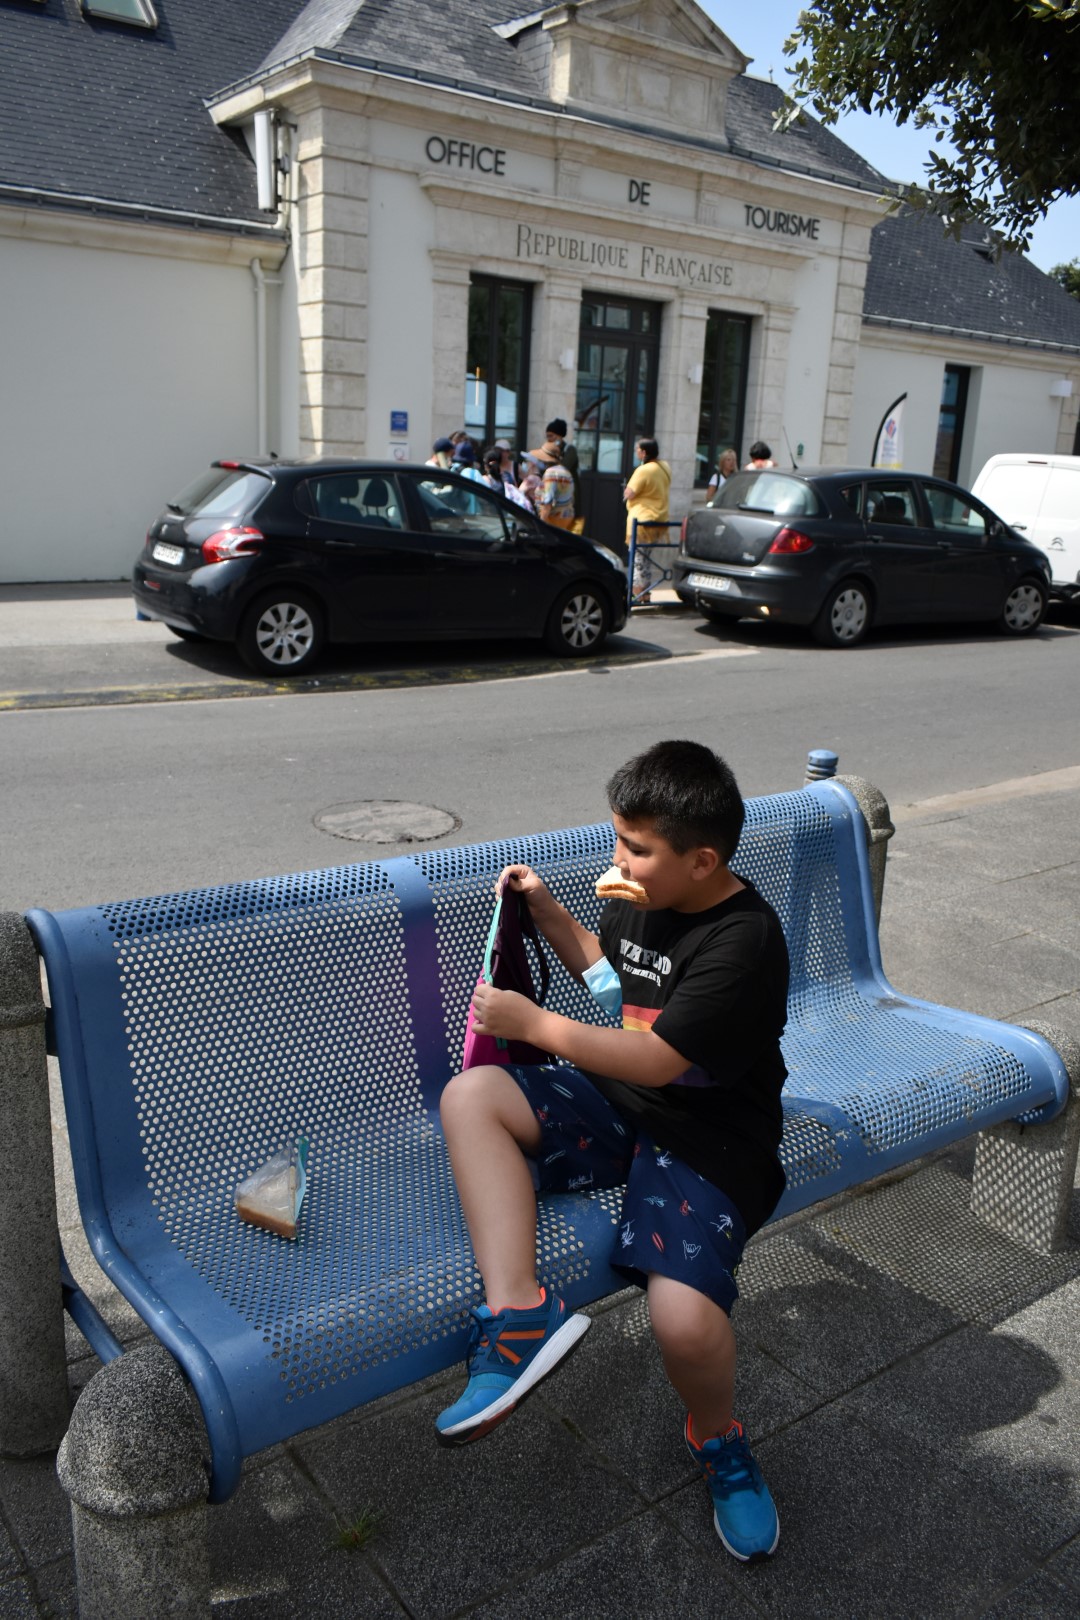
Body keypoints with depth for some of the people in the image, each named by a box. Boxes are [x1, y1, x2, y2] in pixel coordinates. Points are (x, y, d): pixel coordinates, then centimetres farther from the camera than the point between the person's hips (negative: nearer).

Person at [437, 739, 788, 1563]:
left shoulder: (743, 941, -22)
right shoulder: (642, 898, 2)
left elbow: (655, 1059, -24)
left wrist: (533, 1023, -16)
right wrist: (547, 909, 10)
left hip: (707, 1137, -7)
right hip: (618, 1103, 8)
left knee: (684, 1314, -27)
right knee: (470, 1095, -13)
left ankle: (718, 1440, 10)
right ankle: (519, 1312, -22)